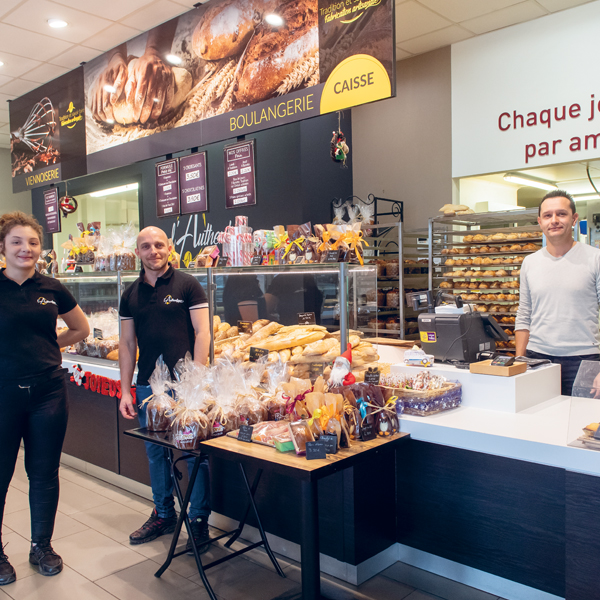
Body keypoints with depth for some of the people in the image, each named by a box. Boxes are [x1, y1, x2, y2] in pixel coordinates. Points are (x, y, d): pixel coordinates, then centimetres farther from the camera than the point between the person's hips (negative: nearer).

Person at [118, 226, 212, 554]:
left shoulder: (187, 285, -3)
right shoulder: (130, 294, 9)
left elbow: (202, 333, -5)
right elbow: (127, 345, 11)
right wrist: (125, 390, 7)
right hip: (147, 385, 5)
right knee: (155, 452, 15)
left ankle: (199, 520, 16)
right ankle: (163, 514, 32)